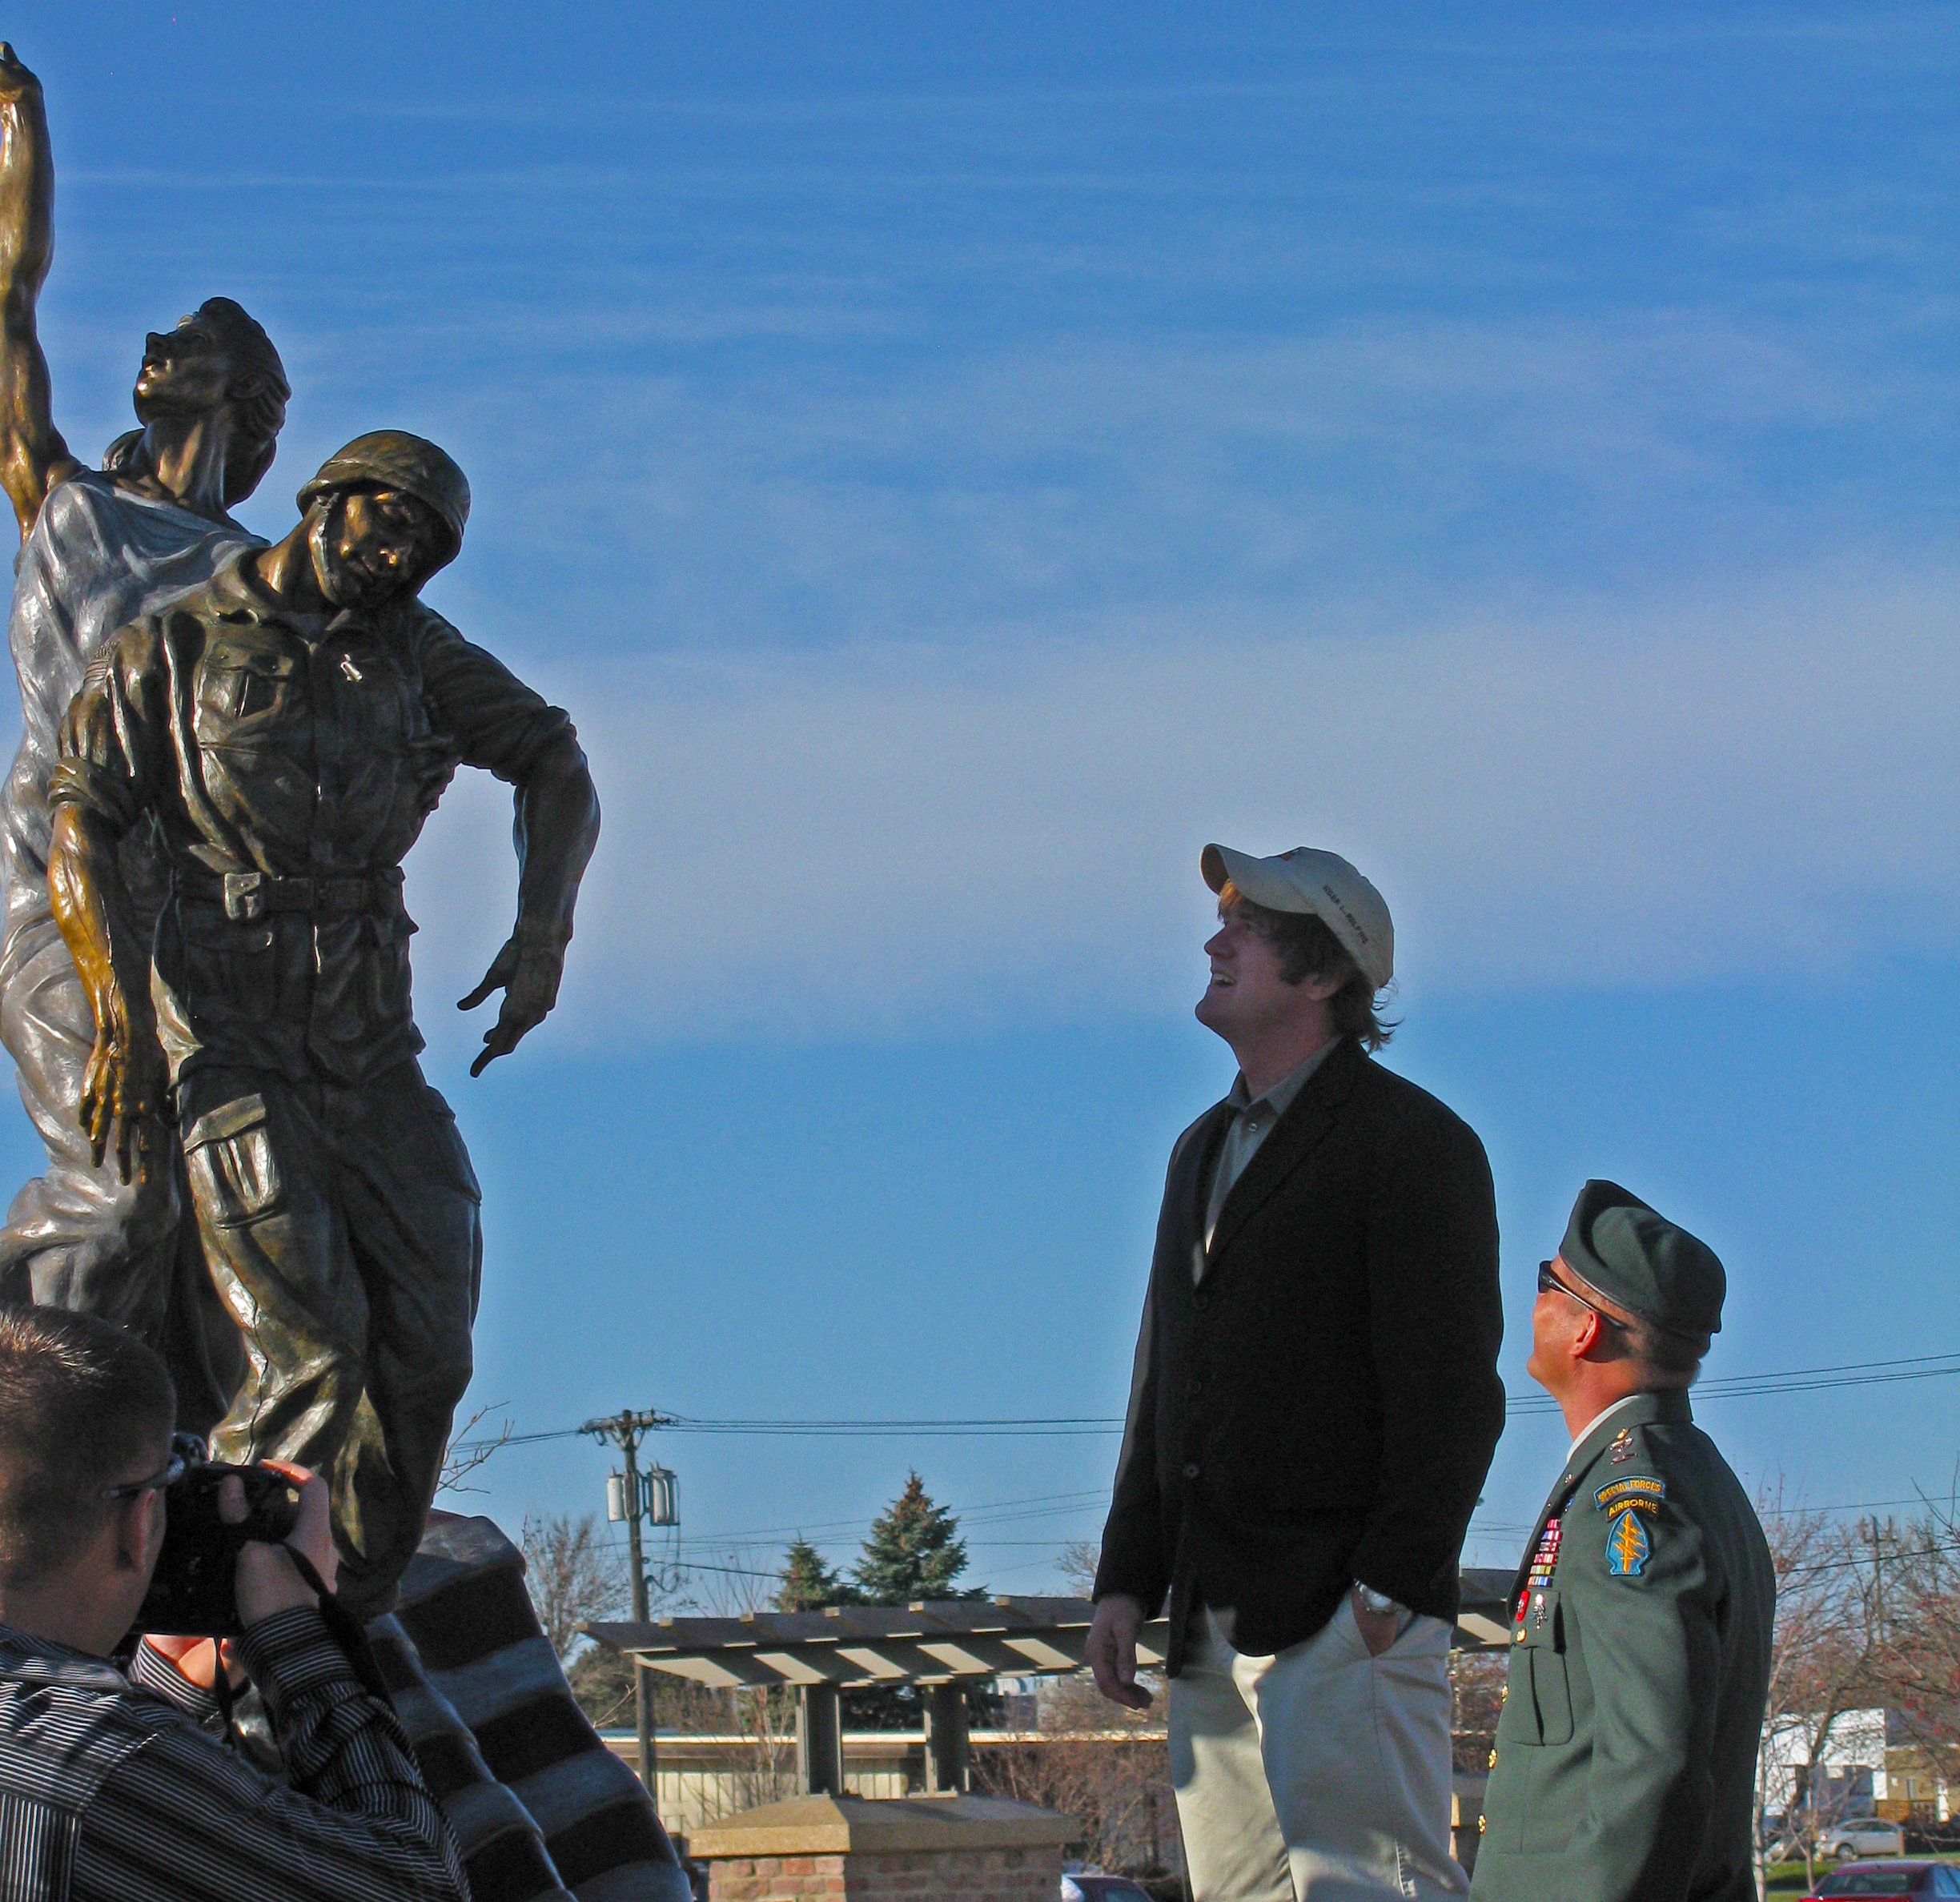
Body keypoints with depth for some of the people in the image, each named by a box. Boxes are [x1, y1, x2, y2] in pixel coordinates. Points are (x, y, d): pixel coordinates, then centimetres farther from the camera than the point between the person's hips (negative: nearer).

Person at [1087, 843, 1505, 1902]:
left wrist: (1388, 1589, -18)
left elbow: (1451, 1402, -11)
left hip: (1344, 1618, -8)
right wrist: (1127, 1580, 14)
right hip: (1215, 1626, 8)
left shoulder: (1410, 1142, -4)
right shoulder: (1206, 1149, 22)